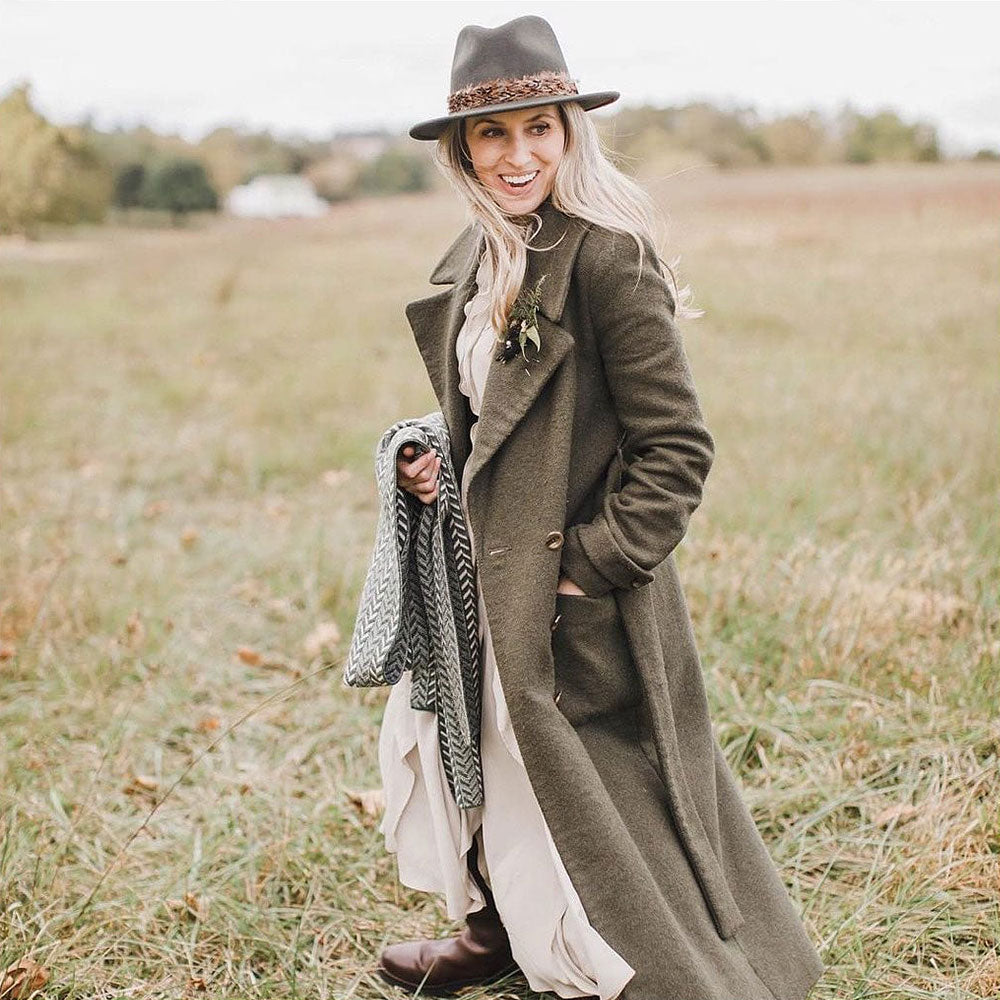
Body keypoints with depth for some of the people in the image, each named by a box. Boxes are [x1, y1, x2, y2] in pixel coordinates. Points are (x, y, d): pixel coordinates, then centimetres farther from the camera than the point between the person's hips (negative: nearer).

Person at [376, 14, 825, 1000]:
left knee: (578, 811, 4)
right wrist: (438, 466, 2)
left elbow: (676, 448, -17)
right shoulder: (473, 263, 7)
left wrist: (584, 566, -18)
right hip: (488, 584, 8)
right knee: (433, 735, 20)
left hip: (577, 601, -8)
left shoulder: (607, 258, -18)